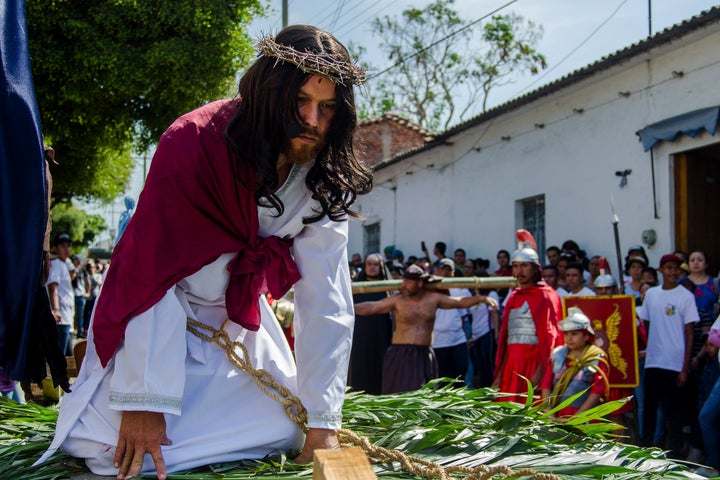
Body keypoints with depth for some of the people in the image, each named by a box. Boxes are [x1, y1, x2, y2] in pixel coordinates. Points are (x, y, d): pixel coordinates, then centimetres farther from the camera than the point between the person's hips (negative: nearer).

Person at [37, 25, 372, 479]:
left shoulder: (325, 179, -15)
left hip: (240, 317, 5)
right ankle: (85, 408, 17)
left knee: (284, 429, -4)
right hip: (162, 314, -4)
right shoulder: (194, 143, -28)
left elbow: (326, 301, -17)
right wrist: (146, 401, -31)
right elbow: (151, 272, -29)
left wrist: (322, 422, -20)